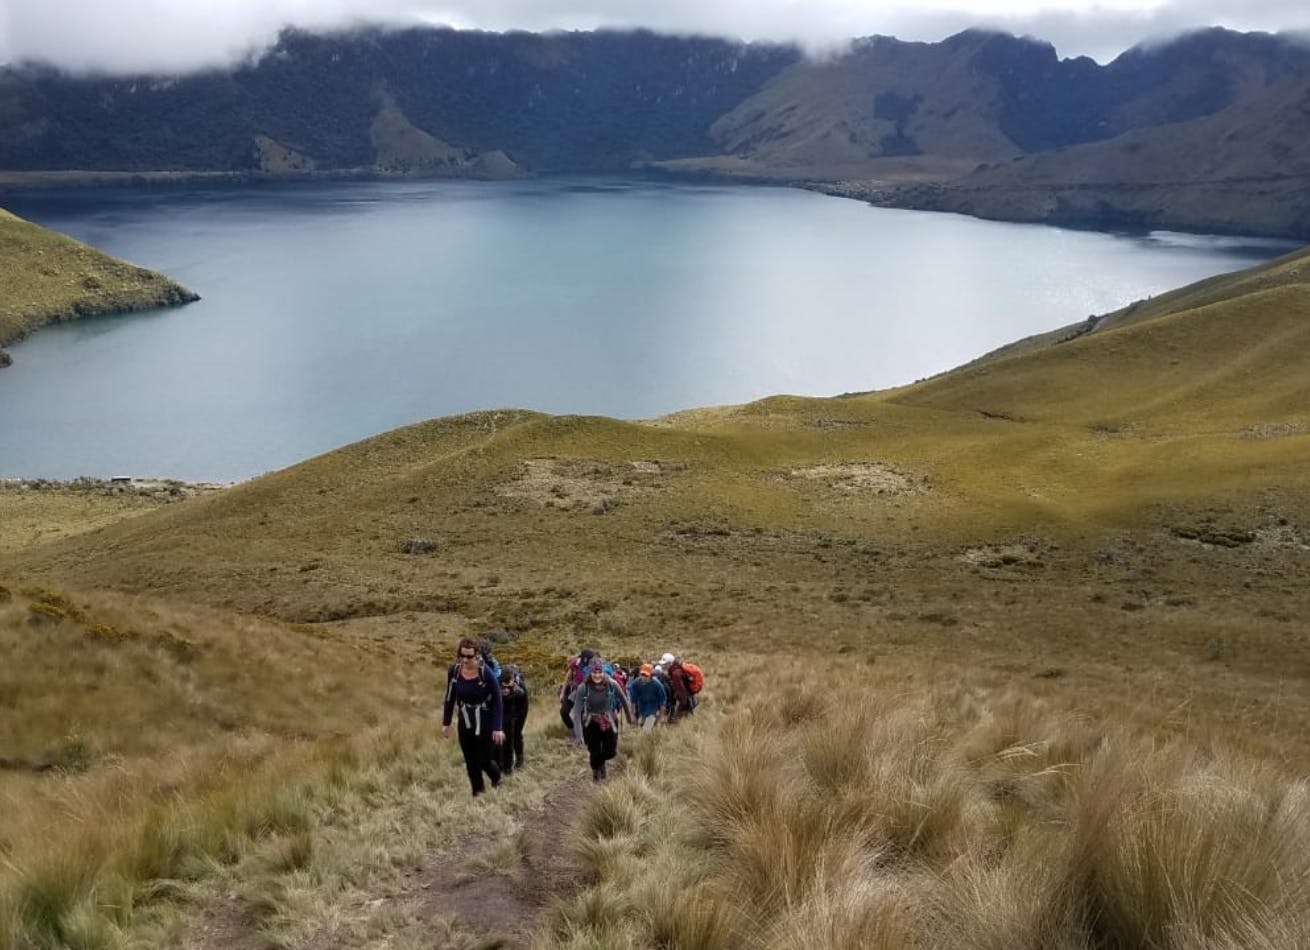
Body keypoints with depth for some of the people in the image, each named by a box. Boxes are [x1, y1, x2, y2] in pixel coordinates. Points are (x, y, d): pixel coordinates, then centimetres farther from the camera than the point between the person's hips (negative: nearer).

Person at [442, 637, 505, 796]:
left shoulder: (485, 672, -23)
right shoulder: (454, 670, -12)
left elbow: (498, 700, -16)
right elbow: (450, 698, 2)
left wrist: (498, 728, -17)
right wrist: (446, 723, 6)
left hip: (484, 723, -4)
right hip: (464, 723, 4)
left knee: (483, 760, 3)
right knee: (470, 761, 11)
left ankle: (496, 777, 36)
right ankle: (478, 791, 29)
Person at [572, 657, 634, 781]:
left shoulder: (612, 684, -19)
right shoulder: (583, 688, -24)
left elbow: (623, 700, -1)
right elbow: (577, 712, -24)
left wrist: (629, 716, 12)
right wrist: (578, 734, -29)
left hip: (610, 722, 1)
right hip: (592, 724, -1)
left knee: (611, 752, 2)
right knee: (595, 753, 5)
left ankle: (601, 763, 40)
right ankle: (595, 771, 40)